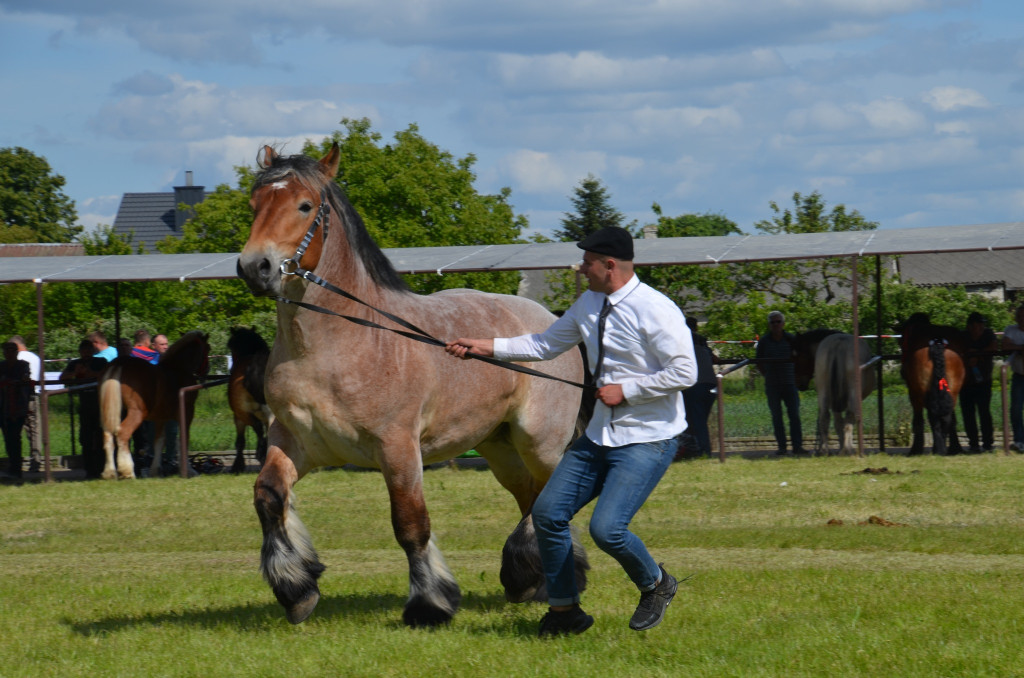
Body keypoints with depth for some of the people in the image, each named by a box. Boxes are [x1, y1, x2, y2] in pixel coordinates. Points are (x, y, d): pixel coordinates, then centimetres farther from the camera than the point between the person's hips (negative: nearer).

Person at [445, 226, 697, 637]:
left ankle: (656, 584, 11)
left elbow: (685, 373, -21)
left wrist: (625, 390, -17)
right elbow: (547, 344, 18)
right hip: (600, 436, 9)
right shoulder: (589, 304, 8)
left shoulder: (654, 310, -18)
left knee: (606, 528, -20)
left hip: (647, 441, -8)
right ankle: (564, 611, 16)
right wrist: (484, 348, 11)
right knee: (548, 513, 3)